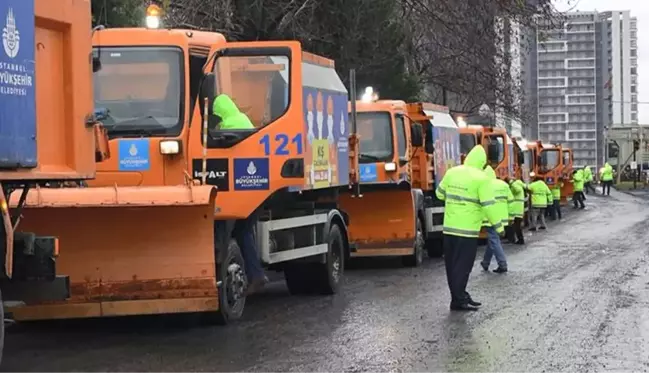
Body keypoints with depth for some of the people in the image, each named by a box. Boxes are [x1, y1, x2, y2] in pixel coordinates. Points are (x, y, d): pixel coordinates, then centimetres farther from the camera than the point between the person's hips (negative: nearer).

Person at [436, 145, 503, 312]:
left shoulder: (452, 172, 5)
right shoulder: (481, 178, -11)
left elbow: (440, 193, 17)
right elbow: (489, 205, -13)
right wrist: (498, 226, -3)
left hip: (449, 227, 6)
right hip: (467, 229, -6)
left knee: (452, 264, 12)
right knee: (463, 265, -1)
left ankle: (460, 295, 22)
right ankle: (458, 300, 1)